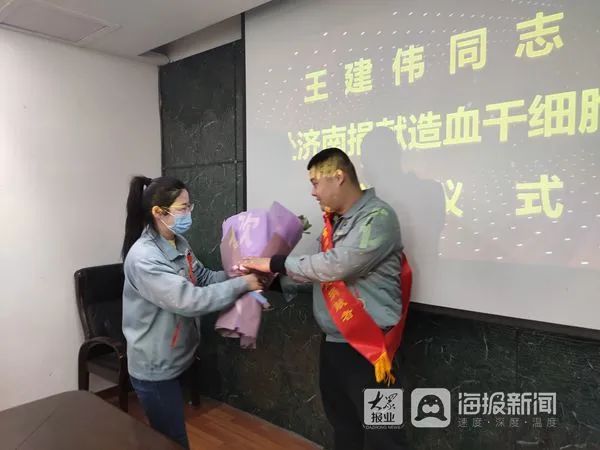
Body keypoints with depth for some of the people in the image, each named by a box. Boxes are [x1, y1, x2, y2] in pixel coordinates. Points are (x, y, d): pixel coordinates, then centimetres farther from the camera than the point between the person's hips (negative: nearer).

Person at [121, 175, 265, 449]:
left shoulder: (178, 243, 2)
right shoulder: (143, 257, -27)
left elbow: (204, 278, 4)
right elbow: (189, 300, -32)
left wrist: (242, 274, -11)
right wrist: (241, 285, -26)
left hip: (174, 360, 8)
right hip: (155, 368, -8)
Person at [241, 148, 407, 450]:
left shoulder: (378, 216, -18)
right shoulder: (335, 220, 9)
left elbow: (336, 265, -26)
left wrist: (275, 264, -17)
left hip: (367, 347, -8)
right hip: (332, 342, 8)